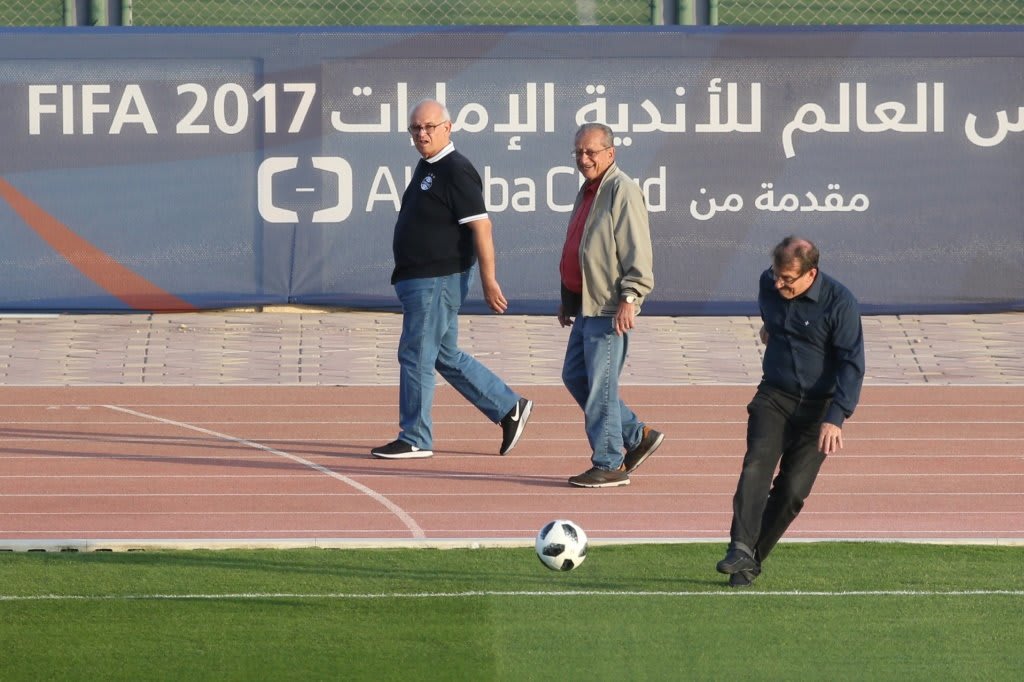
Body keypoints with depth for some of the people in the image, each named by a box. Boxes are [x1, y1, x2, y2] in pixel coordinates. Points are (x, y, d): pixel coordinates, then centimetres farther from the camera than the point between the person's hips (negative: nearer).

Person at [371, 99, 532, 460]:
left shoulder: (456, 171, -15)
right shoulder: (427, 167, 15)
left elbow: (480, 226, -19)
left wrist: (489, 281, -22)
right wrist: (406, 275, 26)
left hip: (439, 278, -10)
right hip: (418, 278, 10)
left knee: (416, 355, -5)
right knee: (446, 356, 14)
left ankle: (414, 439, 2)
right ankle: (509, 408, 21)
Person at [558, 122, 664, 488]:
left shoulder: (623, 191, -13)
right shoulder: (588, 191, 18)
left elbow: (637, 252, -19)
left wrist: (630, 298, -24)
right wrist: (567, 300, 26)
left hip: (610, 308, -10)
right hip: (586, 304, 10)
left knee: (600, 383, -7)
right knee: (574, 375, 13)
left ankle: (609, 465, 0)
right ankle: (637, 436, 21)